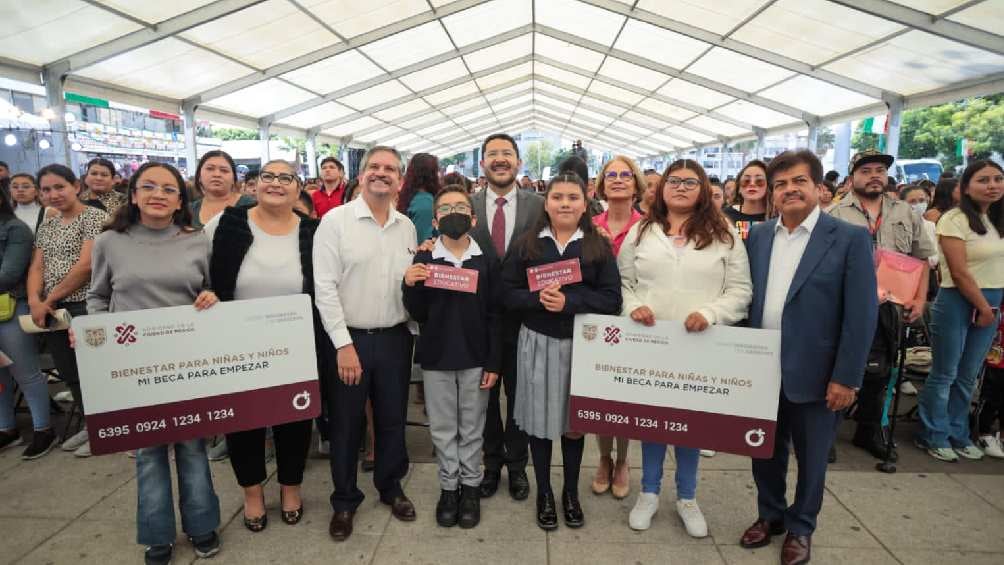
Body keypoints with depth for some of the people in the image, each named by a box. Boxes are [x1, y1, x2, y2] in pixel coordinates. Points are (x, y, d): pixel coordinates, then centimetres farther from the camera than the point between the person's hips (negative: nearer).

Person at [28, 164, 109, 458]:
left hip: (86, 307, -8)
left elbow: (86, 266, -15)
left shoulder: (94, 217, -8)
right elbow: (37, 266, 12)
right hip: (54, 311, 8)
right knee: (68, 373, 13)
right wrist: (34, 301, -6)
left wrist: (49, 300, -10)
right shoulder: (46, 225, 16)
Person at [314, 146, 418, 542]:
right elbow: (325, 287, -13)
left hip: (395, 338, 4)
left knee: (392, 419, 16)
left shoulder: (407, 226, 6)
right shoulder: (335, 221, -8)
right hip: (349, 339, -3)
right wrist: (344, 345, -15)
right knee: (346, 424, 10)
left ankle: (391, 487, 37)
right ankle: (345, 500, 31)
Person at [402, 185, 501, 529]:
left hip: (475, 359, 0)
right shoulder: (423, 261, -2)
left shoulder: (486, 262, -3)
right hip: (436, 358, 1)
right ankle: (449, 486, 29)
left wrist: (493, 363, -5)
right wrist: (409, 286, -19)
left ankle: (470, 486, 28)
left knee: (472, 429, 12)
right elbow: (418, 315, -1)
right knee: (443, 429, 12)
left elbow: (494, 316, -2)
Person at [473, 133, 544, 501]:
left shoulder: (539, 206, -3)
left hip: (522, 319, -1)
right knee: (485, 396, 16)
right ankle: (492, 463, 36)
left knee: (520, 396, 14)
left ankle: (517, 465, 34)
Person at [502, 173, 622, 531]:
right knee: (540, 420, 8)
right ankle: (544, 493, 28)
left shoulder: (599, 247, 1)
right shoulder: (526, 244, 2)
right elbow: (508, 293, -1)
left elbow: (611, 299, -7)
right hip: (538, 342, 0)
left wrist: (569, 301, -20)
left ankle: (571, 492, 33)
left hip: (581, 343, 0)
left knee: (575, 420, 12)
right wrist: (537, 298, -20)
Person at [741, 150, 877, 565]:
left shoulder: (850, 238, -9)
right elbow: (749, 298, 6)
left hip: (813, 372, -3)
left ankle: (800, 528, 35)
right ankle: (770, 515, 39)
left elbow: (861, 314, -11)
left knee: (810, 457, 14)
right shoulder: (758, 235, 4)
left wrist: (846, 377, -13)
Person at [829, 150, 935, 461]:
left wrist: (920, 298, 4)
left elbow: (921, 258, 13)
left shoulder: (907, 213, 11)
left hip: (891, 308, 4)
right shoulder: (836, 215, -2)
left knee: (879, 373, 14)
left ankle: (869, 432, 31)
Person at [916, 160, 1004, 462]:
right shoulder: (955, 219, -11)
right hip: (958, 302, -6)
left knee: (968, 376, 14)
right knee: (945, 374, 3)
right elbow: (959, 272, -14)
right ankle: (934, 436, 16)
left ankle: (958, 434, 27)